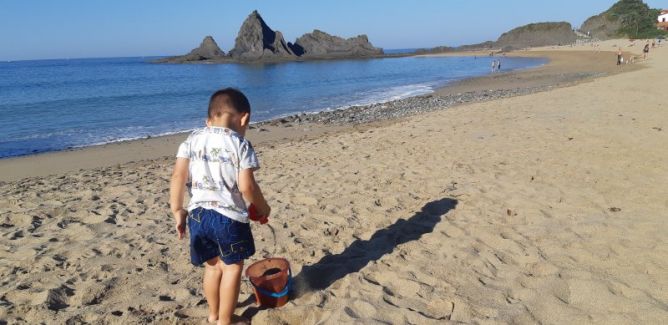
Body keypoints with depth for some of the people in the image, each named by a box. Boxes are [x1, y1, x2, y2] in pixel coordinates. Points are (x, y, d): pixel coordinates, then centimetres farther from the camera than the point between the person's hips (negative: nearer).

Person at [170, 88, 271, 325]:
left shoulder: (192, 140, 7)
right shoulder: (241, 144, -5)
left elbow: (178, 176, 0)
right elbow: (246, 186, -11)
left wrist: (177, 211, 7)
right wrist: (262, 207, 5)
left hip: (198, 213, 5)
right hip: (229, 215, -5)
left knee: (213, 265, 24)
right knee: (232, 267, 15)